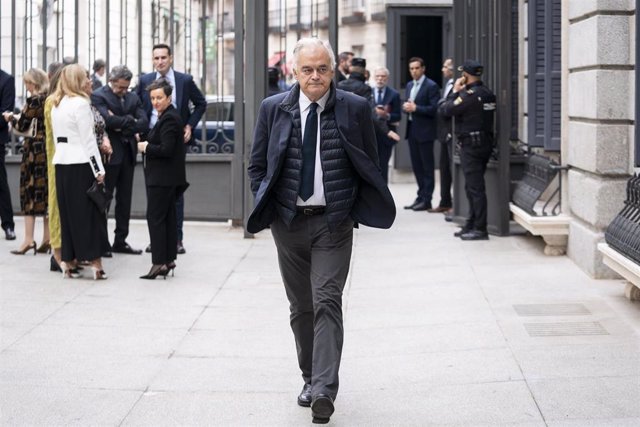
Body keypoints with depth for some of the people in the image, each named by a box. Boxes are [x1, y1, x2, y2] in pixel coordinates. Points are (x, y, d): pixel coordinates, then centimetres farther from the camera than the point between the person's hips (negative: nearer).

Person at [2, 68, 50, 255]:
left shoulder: (34, 100, -11)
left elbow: (22, 126, -8)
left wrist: (11, 118, 12)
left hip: (35, 149, -6)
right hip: (50, 147, 6)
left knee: (31, 191, -1)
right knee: (48, 192, 9)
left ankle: (29, 240, -4)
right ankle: (47, 240, 10)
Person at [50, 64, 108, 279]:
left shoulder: (56, 105, 13)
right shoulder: (80, 103, -10)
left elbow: (56, 137, 14)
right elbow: (88, 139, -12)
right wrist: (99, 170, -10)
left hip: (61, 163, 7)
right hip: (81, 164, -7)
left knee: (67, 213, 10)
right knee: (88, 213, -3)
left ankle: (67, 262, 11)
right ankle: (95, 262, -4)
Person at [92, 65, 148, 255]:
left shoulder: (133, 97, 13)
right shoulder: (98, 96, -6)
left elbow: (144, 123, 2)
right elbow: (107, 120, -22)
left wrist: (122, 125, -10)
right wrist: (130, 120, -9)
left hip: (128, 153, 6)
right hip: (110, 153, -6)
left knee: (125, 200, 10)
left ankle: (120, 241, 17)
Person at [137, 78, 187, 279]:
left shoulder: (169, 119, -16)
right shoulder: (168, 116, 16)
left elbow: (166, 149, -23)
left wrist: (146, 147, -10)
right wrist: (147, 144, 5)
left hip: (162, 178, -10)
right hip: (167, 178, 10)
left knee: (155, 217, -9)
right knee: (168, 217, 12)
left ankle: (159, 262, -10)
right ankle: (169, 259, 17)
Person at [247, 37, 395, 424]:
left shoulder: (355, 109, -2)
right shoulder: (273, 109, 1)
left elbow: (370, 166, 6)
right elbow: (257, 166, 10)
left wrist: (358, 210, -1)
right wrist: (267, 208, 2)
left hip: (334, 222, -3)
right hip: (288, 221, 3)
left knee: (327, 304, -13)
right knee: (301, 307, 13)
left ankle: (324, 390, -17)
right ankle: (310, 378, 27)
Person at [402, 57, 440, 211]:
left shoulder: (431, 86, -9)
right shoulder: (409, 86, 15)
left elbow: (435, 109, -16)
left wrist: (415, 108, -20)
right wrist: (405, 107, -4)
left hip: (425, 131, -8)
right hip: (412, 129, 8)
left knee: (427, 166, -1)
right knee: (416, 165, 12)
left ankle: (426, 200, 3)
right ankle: (420, 196, 20)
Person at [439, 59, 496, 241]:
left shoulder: (468, 95, -17)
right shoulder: (487, 93, 10)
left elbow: (444, 110, -15)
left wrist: (455, 92, -3)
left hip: (471, 144, -9)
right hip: (485, 142, 9)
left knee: (475, 187, -6)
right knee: (473, 187, 16)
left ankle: (480, 229, -5)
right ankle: (471, 225, 23)